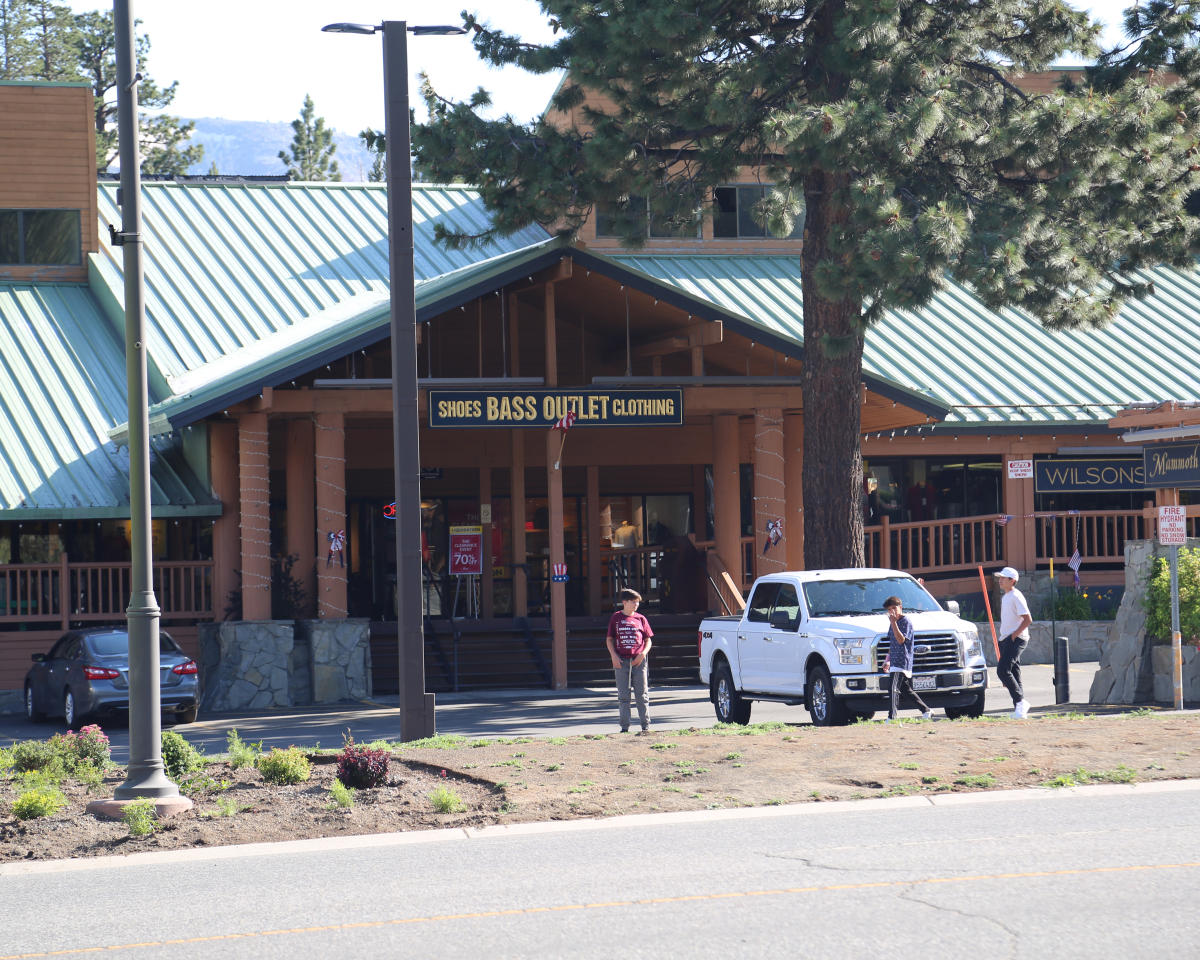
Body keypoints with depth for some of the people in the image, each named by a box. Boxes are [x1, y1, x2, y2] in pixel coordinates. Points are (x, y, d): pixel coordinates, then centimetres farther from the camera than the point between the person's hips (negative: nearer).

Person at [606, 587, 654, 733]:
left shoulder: (640, 619, 7)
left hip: (638, 660, 0)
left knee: (642, 694, 1)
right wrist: (614, 656, -6)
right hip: (621, 661, 0)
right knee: (623, 695, 2)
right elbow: (609, 639, 8)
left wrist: (643, 653, -8)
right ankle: (624, 727, 6)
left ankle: (646, 725, 4)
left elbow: (648, 640, 9)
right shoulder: (616, 618, 6)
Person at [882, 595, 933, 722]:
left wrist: (894, 623, -25)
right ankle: (926, 711, 24)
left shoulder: (906, 622, -9)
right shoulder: (893, 623, 18)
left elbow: (901, 640, -20)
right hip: (895, 662, 10)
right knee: (906, 690, 15)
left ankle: (892, 717, -24)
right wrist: (888, 660, 21)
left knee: (894, 688, -18)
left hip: (902, 662, -10)